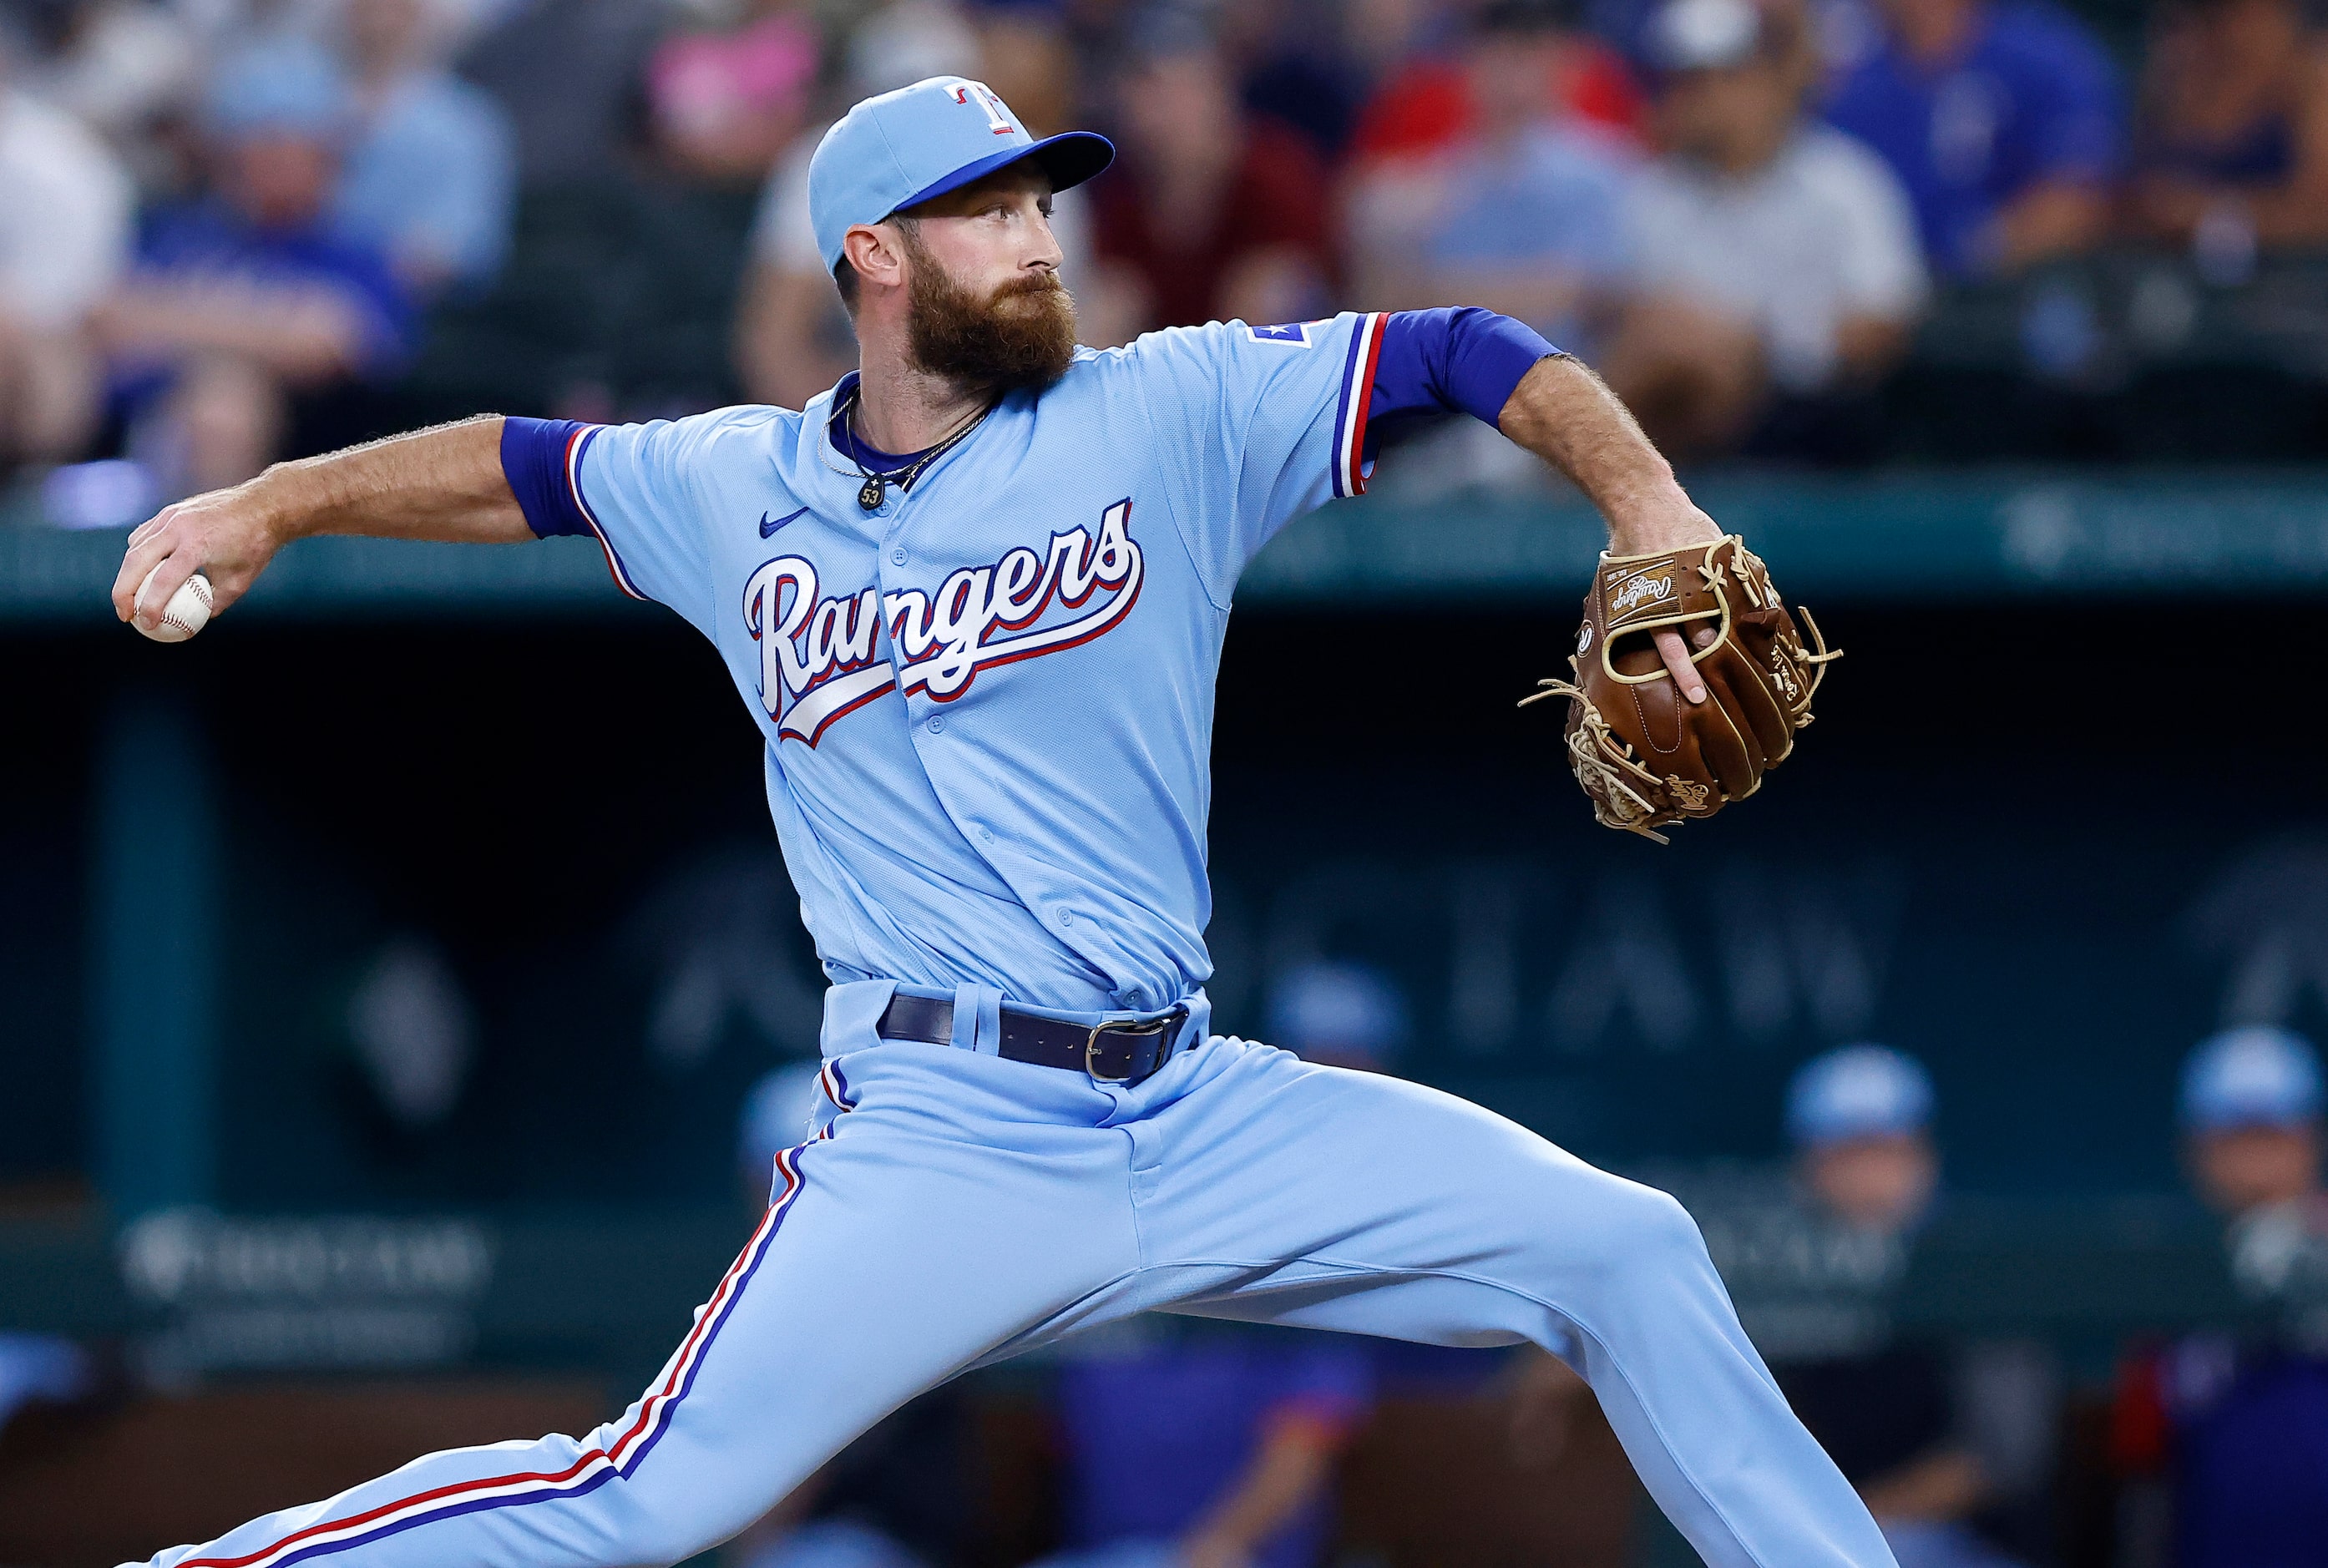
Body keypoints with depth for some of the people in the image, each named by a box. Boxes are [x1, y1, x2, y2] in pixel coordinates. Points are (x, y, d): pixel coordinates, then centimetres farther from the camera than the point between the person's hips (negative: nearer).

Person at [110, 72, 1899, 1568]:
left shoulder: (1175, 414, 3)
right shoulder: (736, 493, 7)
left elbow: (1462, 354, 0)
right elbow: (527, 467, 25)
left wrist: (1652, 514, -13)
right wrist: (271, 502, 17)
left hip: (1202, 1121, 2)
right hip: (941, 1148, -2)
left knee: (1627, 1252, -4)